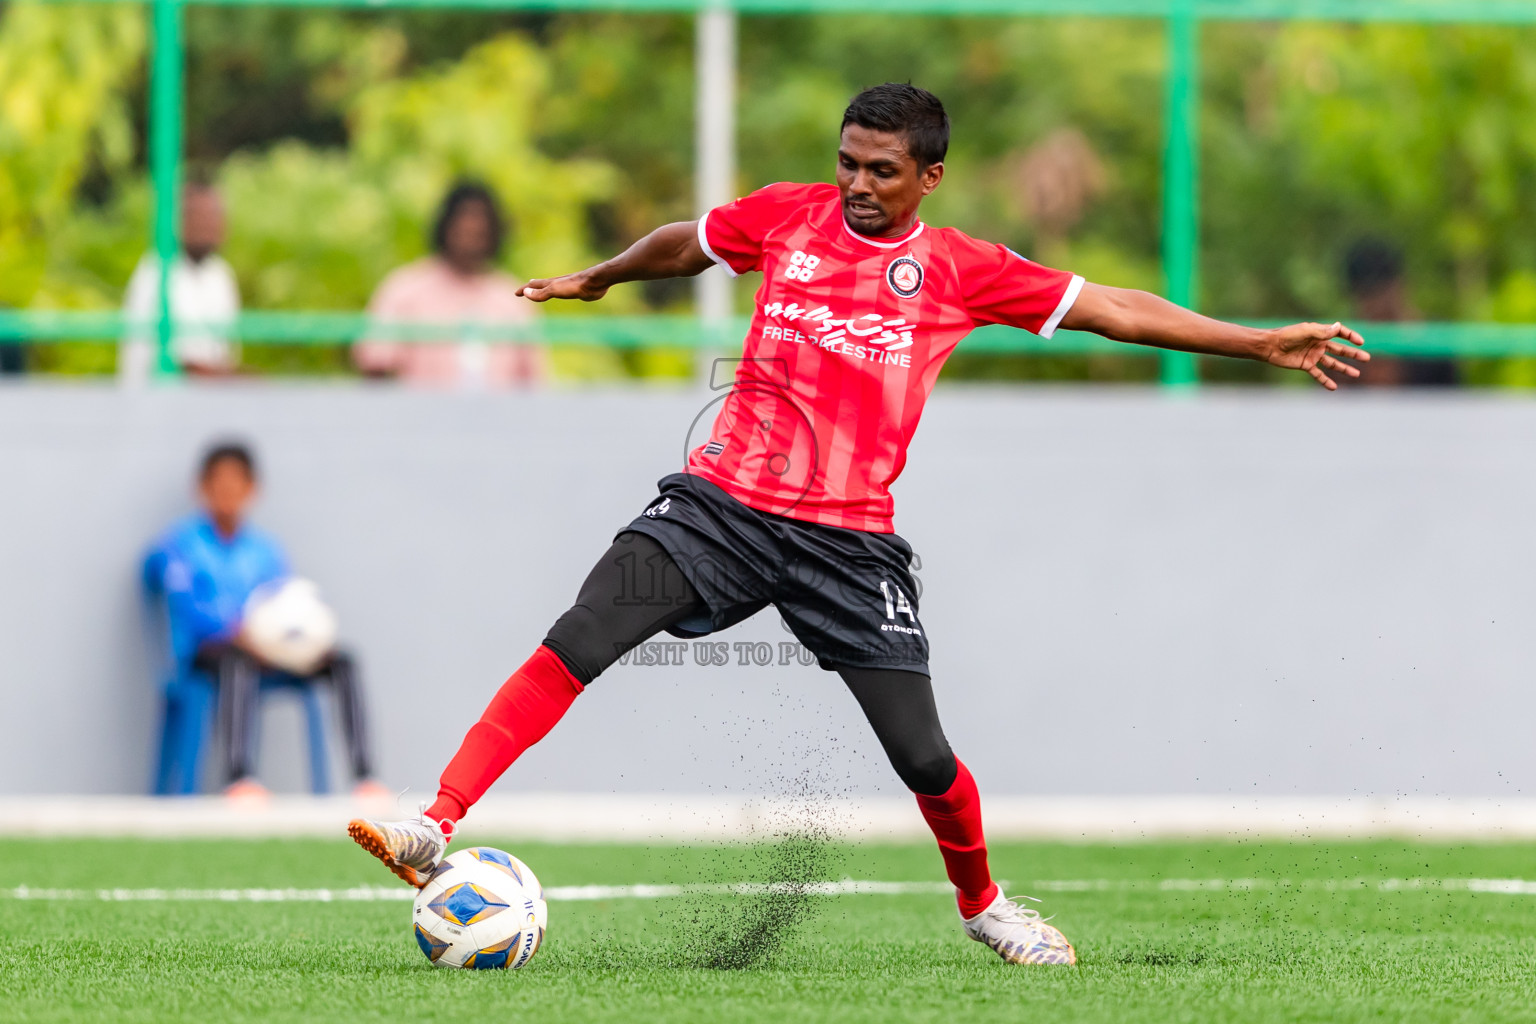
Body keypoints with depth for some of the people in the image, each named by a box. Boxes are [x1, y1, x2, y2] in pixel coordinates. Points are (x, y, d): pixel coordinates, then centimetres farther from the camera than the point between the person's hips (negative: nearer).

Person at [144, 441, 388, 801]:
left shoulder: (266, 549, 20)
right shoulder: (180, 544, 7)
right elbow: (185, 607, -9)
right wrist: (233, 630, -26)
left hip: (265, 650, 5)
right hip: (206, 649, -5)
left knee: (341, 663, -20)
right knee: (240, 661, -42)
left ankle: (363, 777, -31)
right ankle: (238, 776, -60)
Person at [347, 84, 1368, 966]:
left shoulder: (961, 270, 2)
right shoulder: (787, 217, 5)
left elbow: (1114, 308, 5)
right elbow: (682, 245, 26)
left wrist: (1261, 344, 2)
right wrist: (595, 279, 40)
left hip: (851, 539, 0)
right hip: (725, 502, 0)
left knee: (922, 753, -4)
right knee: (581, 637, -21)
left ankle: (980, 899, 27)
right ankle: (438, 826, -26)